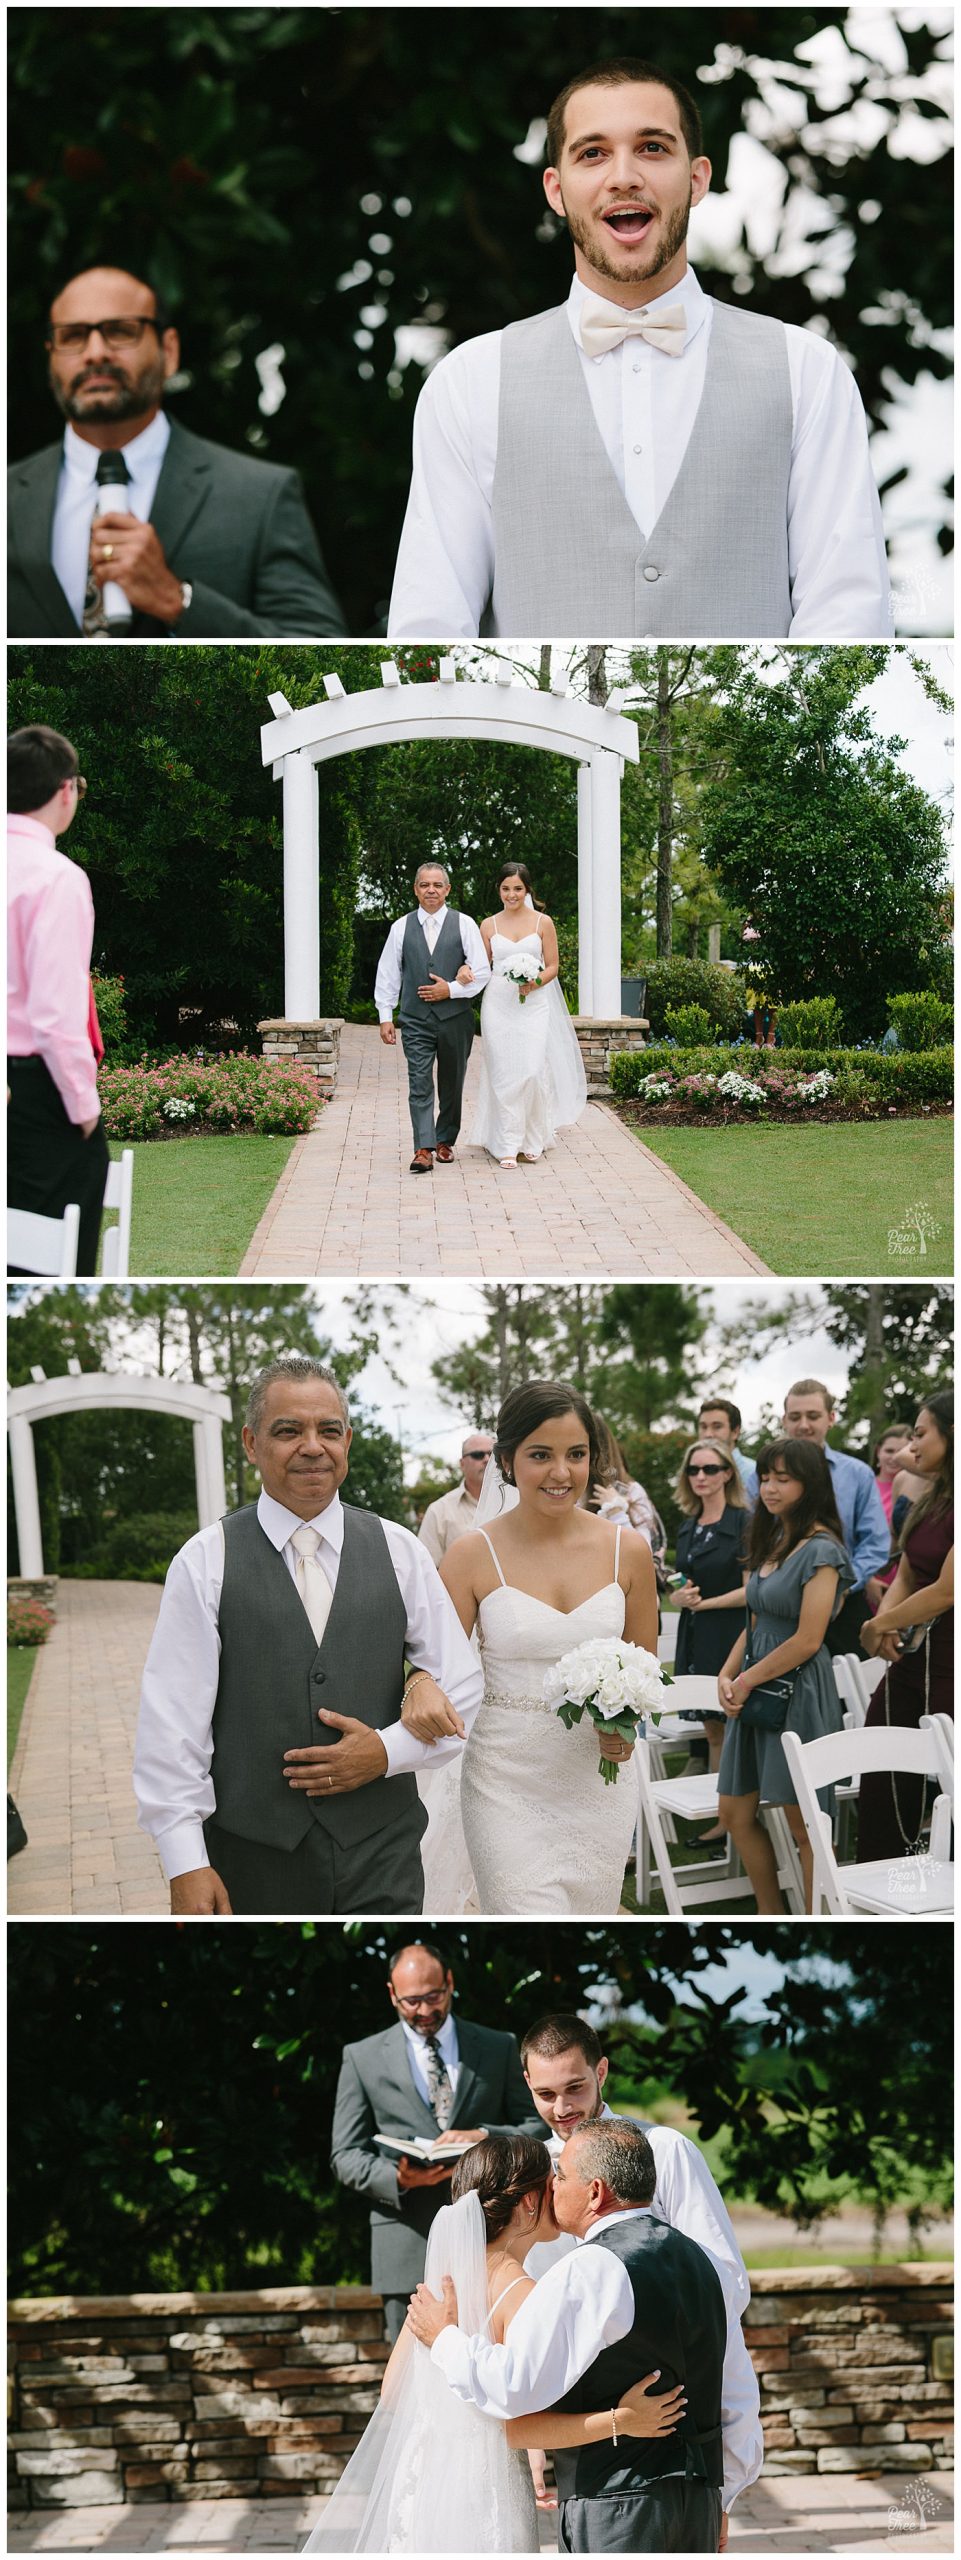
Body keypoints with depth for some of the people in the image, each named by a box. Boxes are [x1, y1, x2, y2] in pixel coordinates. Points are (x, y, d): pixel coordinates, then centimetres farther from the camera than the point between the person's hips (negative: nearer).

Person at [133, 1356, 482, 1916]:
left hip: (382, 1855, 2)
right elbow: (172, 1718, -6)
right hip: (251, 1863, -2)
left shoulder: (399, 1551, 5)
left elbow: (461, 1684, 9)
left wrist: (389, 1751, -9)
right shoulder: (206, 1561, -2)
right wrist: (186, 1867, -11)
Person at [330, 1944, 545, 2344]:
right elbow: (346, 2156, 5)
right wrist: (396, 2177, -16)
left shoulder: (499, 2048, 11)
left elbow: (538, 2129, 7)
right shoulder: (362, 2059, 8)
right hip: (408, 2247, -1)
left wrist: (484, 2137, -14)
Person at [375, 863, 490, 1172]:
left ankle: (445, 1141, 26)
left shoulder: (464, 925, 2)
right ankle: (423, 1149, -18)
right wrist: (385, 1016, 2)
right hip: (416, 1019, 0)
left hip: (455, 1017, 0)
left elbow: (482, 972, 0)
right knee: (420, 1085, -11)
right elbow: (387, 975, 8)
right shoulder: (401, 928, 6)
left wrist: (451, 989, -11)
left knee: (452, 1085, 11)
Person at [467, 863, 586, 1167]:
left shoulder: (542, 923, 4)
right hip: (498, 1004, 1)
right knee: (503, 1074, -3)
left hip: (534, 1004, -1)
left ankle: (532, 1141, 7)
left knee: (533, 1071, -9)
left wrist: (535, 983, -13)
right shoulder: (489, 925, 8)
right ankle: (508, 1146, 0)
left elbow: (553, 966, 6)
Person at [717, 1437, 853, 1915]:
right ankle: (771, 1916, 23)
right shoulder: (771, 1544, 15)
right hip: (755, 1694, 9)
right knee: (735, 1813, 11)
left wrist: (746, 1681, -10)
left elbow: (807, 1641, -17)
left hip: (799, 1691, -9)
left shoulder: (820, 1550, -12)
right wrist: (727, 1676, 1)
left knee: (804, 1823, -3)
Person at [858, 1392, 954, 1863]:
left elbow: (944, 1593, -19)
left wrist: (878, 1626, -6)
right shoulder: (930, 1501, 13)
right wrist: (886, 1627, -4)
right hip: (910, 1658, 9)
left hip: (947, 1665, -9)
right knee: (881, 1787, 9)